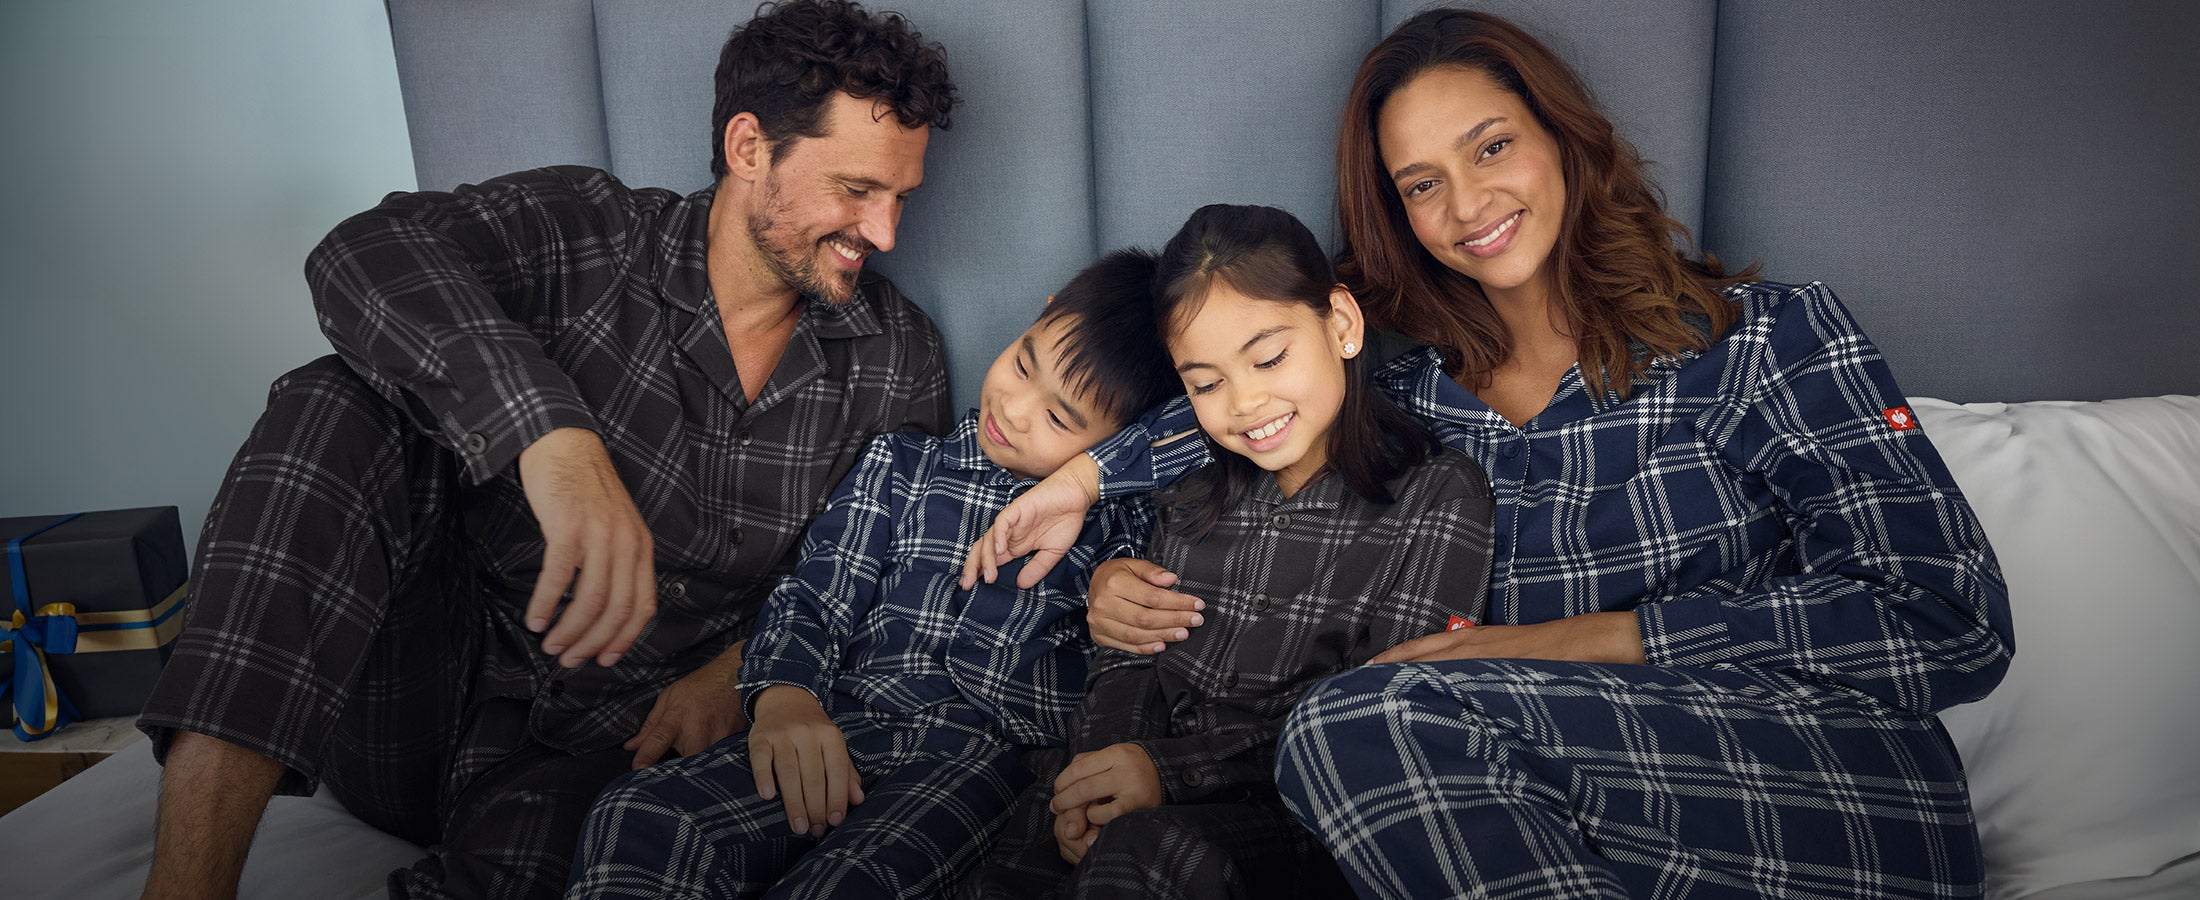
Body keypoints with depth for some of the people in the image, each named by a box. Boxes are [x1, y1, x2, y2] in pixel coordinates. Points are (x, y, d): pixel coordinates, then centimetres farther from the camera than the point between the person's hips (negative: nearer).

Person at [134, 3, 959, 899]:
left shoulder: (898, 356, 0)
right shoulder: (586, 230, -7)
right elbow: (368, 252, -25)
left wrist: (739, 667, -9)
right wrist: (552, 435, -43)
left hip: (611, 749, 0)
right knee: (342, 408, -26)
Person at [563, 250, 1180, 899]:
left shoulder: (1117, 514, 13)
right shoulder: (901, 467, 16)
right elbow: (816, 599, 7)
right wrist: (785, 697, -9)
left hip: (998, 749, -2)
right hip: (846, 729, 2)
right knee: (636, 820, -24)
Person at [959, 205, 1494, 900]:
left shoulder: (1439, 499, -4)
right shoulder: (1194, 496, 13)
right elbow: (1132, 657, 11)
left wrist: (1171, 768, -17)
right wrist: (1101, 762, -11)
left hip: (1307, 818, -4)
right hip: (1169, 804, 4)